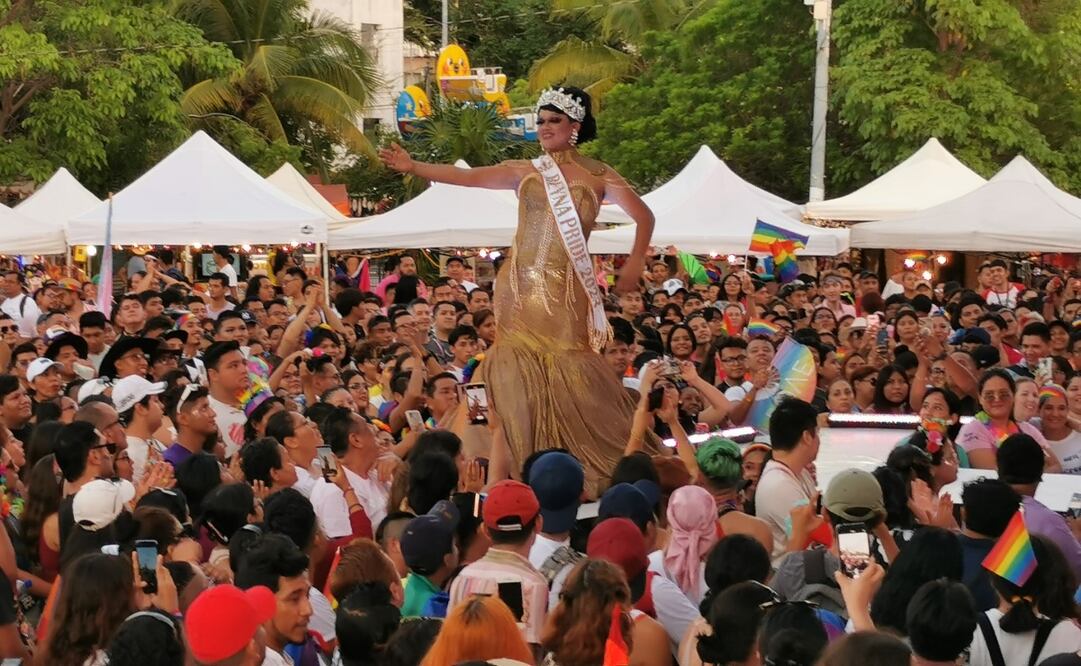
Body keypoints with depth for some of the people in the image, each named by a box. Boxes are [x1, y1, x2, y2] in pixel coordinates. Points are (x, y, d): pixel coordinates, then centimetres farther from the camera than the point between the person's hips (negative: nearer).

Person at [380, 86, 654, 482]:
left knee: (570, 375, -5)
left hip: (567, 289, -3)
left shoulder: (597, 176, 6)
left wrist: (634, 265, -1)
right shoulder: (525, 172, 10)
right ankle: (527, 464, 4)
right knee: (521, 372, -1)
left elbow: (643, 217, 9)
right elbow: (466, 177, 2)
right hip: (522, 286, 3)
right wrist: (413, 167, -6)